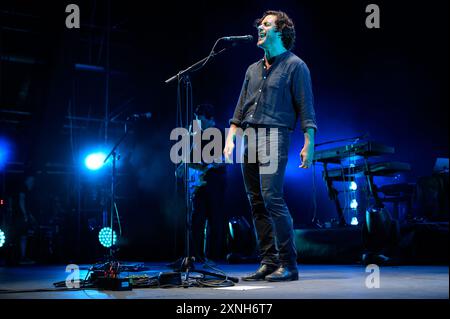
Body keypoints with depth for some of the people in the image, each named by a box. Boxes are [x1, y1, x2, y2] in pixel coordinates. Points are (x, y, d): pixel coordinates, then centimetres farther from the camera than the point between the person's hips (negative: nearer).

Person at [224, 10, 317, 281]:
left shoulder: (295, 66, 4)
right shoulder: (253, 70, 23)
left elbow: (306, 109, -3)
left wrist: (309, 145, -11)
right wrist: (230, 139, 9)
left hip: (274, 136, -7)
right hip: (248, 138, 7)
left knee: (272, 197, -16)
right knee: (257, 202, 4)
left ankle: (289, 264, -10)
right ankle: (269, 263, 9)